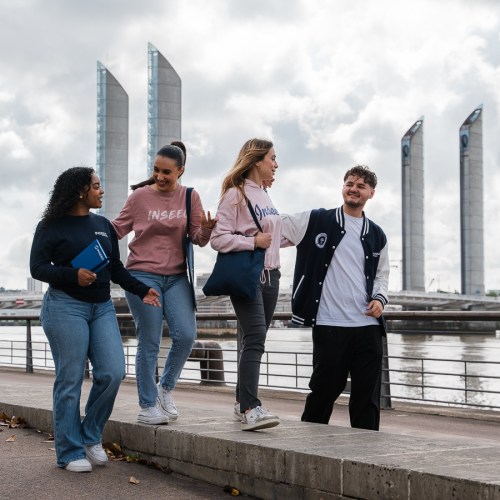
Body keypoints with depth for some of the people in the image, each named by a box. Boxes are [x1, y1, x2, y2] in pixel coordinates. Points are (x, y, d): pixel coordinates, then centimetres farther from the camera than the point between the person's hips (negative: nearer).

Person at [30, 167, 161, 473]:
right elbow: (38, 267, -6)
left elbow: (116, 269, 18)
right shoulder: (52, 226, -1)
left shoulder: (104, 226, 15)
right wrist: (73, 276, -20)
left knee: (113, 373, -5)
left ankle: (91, 436, 15)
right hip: (65, 307, -5)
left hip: (102, 307, 5)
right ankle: (70, 452, 6)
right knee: (70, 380, -4)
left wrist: (141, 290, 5)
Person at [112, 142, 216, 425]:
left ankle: (165, 388, 16)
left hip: (176, 277, 3)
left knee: (186, 336, -9)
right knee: (149, 343, -2)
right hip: (143, 275, -2)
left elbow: (199, 239, 2)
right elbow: (117, 229, 5)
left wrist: (206, 229, -20)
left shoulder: (190, 197, 3)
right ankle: (147, 406, 10)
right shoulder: (140, 196, -2)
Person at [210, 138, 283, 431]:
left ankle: (243, 402, 17)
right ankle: (250, 408, -26)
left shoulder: (265, 196, 19)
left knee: (256, 340, 9)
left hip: (270, 276, 8)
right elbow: (218, 239, -13)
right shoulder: (236, 194, -7)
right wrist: (253, 242, -18)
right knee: (255, 337, -19)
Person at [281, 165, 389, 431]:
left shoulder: (377, 236, 15)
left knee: (368, 394, 6)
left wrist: (380, 298, 3)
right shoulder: (316, 221, 3)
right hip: (329, 325, -4)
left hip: (368, 326, 4)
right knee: (324, 389, 3)